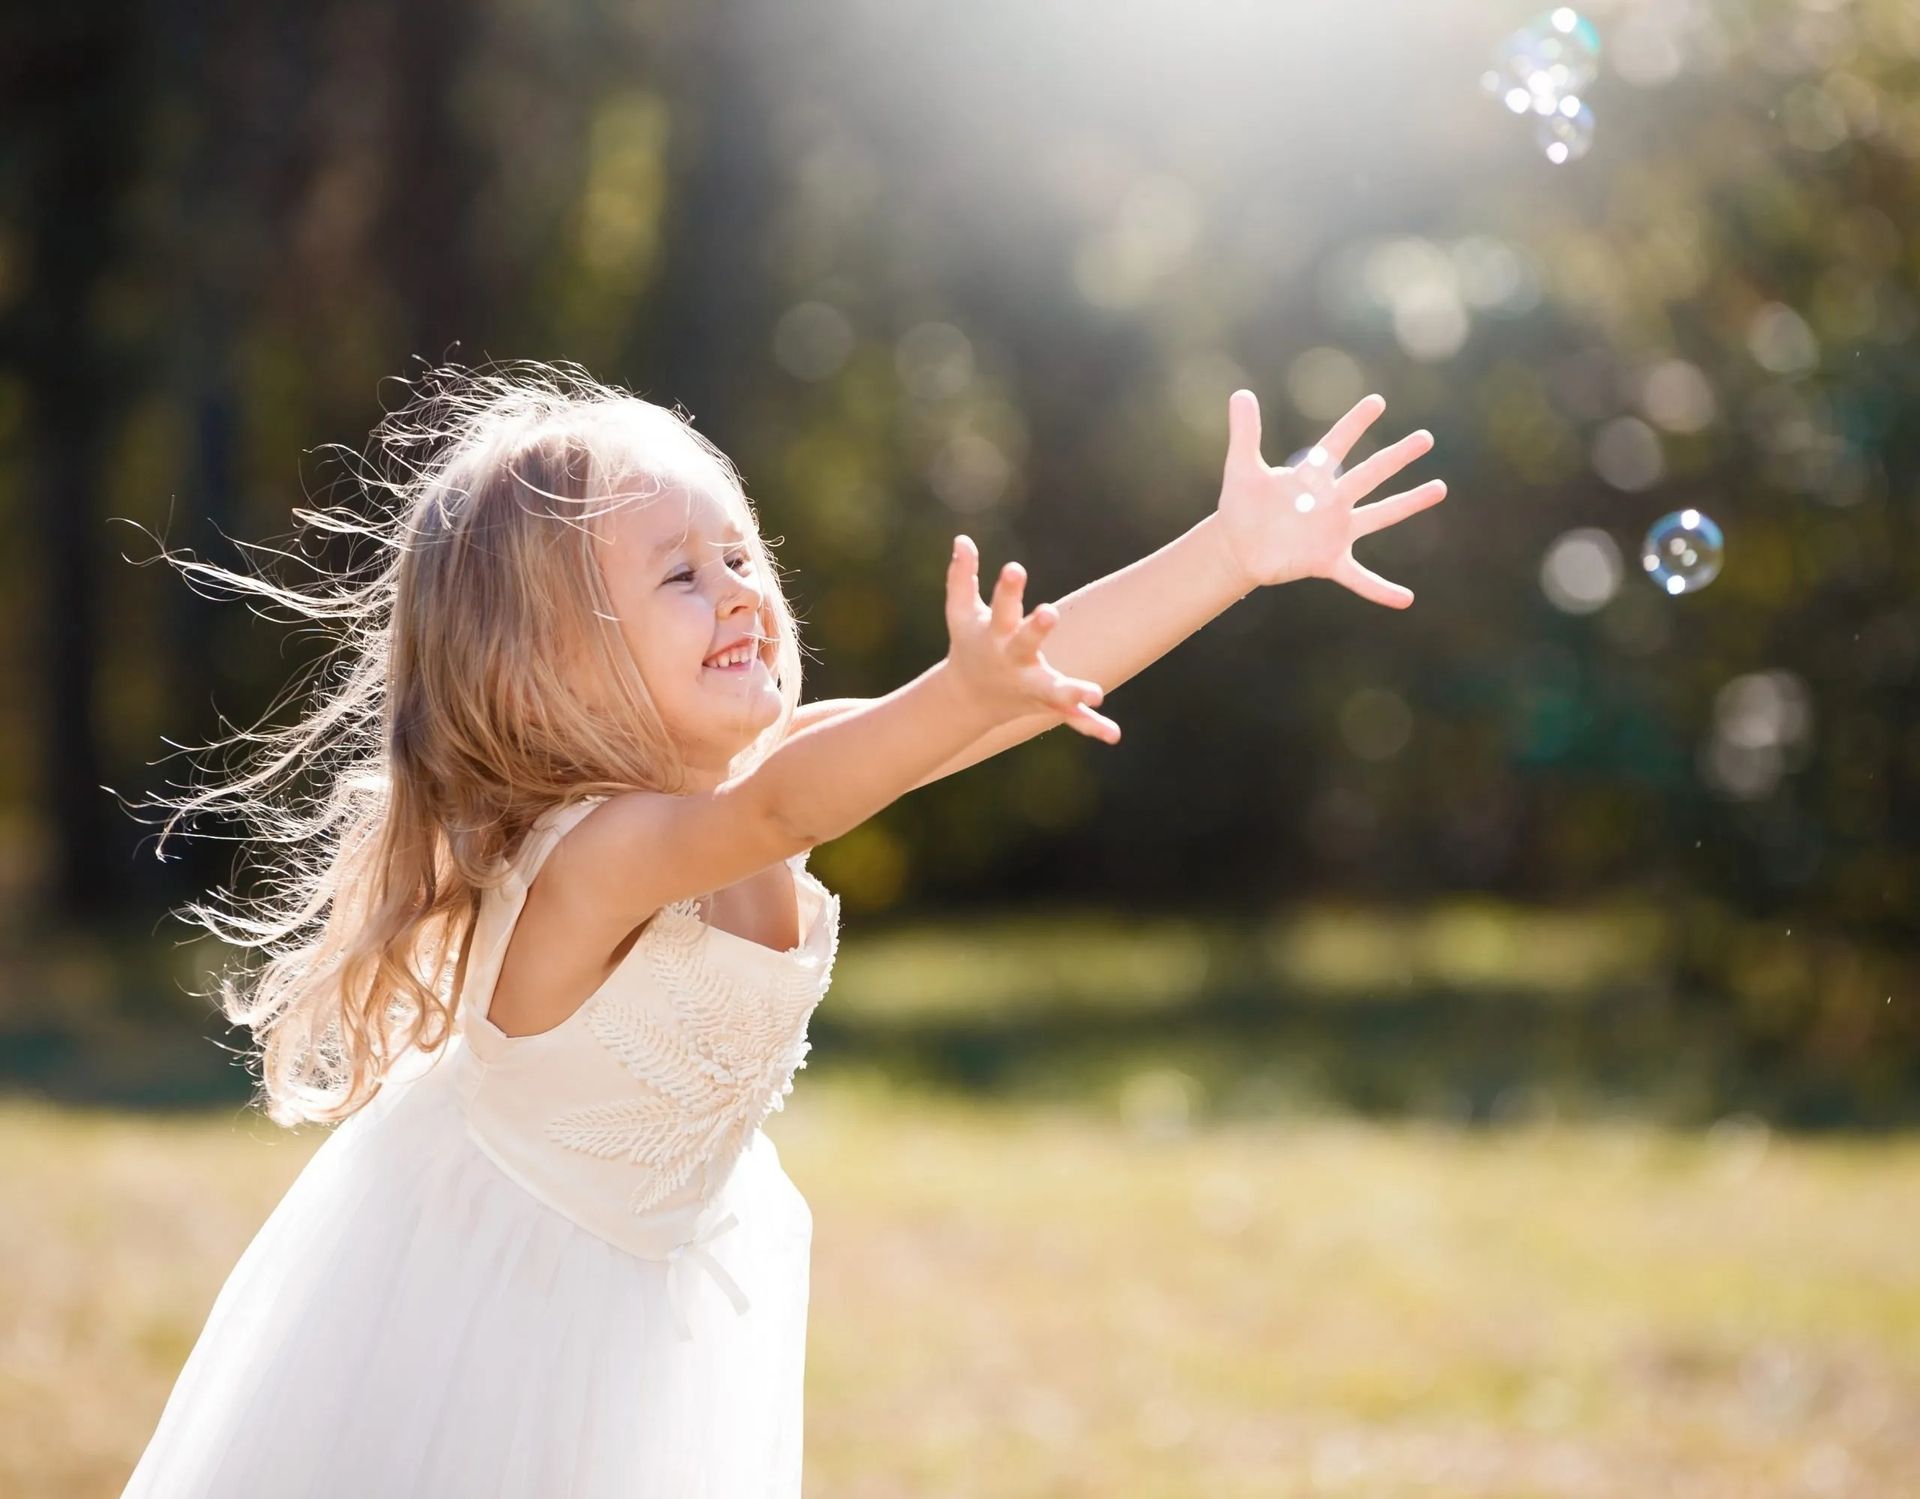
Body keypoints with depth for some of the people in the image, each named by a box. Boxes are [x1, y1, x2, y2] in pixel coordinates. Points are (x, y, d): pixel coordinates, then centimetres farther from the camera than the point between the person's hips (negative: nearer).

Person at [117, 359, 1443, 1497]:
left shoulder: (776, 762, -14)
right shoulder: (591, 851, -36)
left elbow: (1040, 669, -18)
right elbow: (774, 814, -57)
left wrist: (1236, 551, -26)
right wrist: (963, 698, -73)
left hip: (657, 1266, 7)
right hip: (475, 1303, -7)